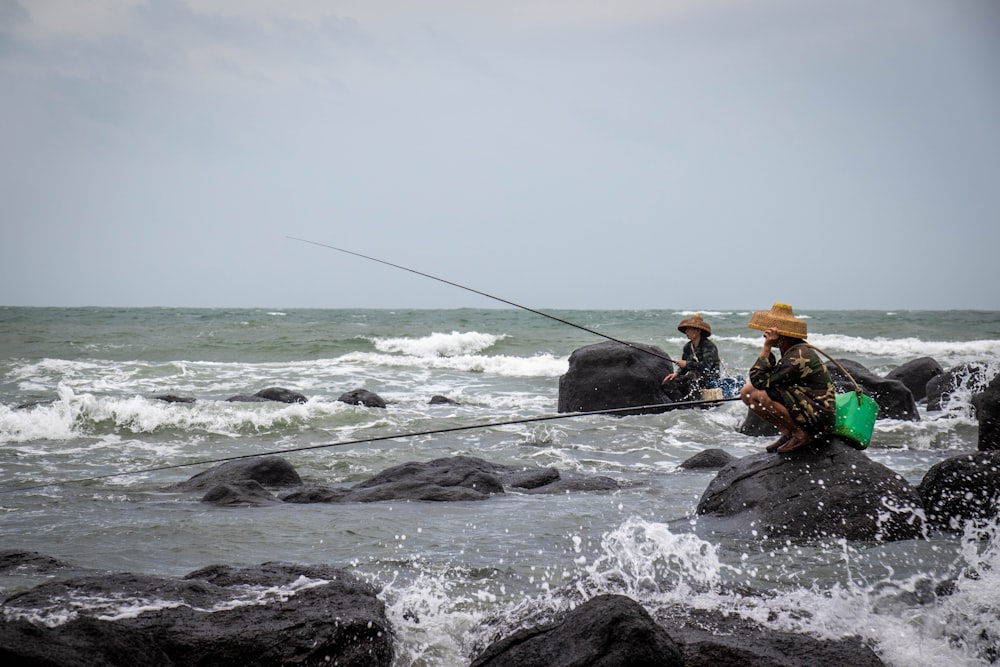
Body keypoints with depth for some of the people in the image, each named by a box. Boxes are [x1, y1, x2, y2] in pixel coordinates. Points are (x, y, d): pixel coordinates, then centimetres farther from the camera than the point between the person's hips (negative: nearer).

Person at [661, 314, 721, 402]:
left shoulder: (709, 346, -11)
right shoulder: (688, 347, 10)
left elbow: (706, 366, -24)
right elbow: (683, 368, 13)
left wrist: (687, 364, -19)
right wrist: (676, 373, -8)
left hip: (710, 380, -7)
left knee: (693, 375, -37)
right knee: (667, 384, -10)